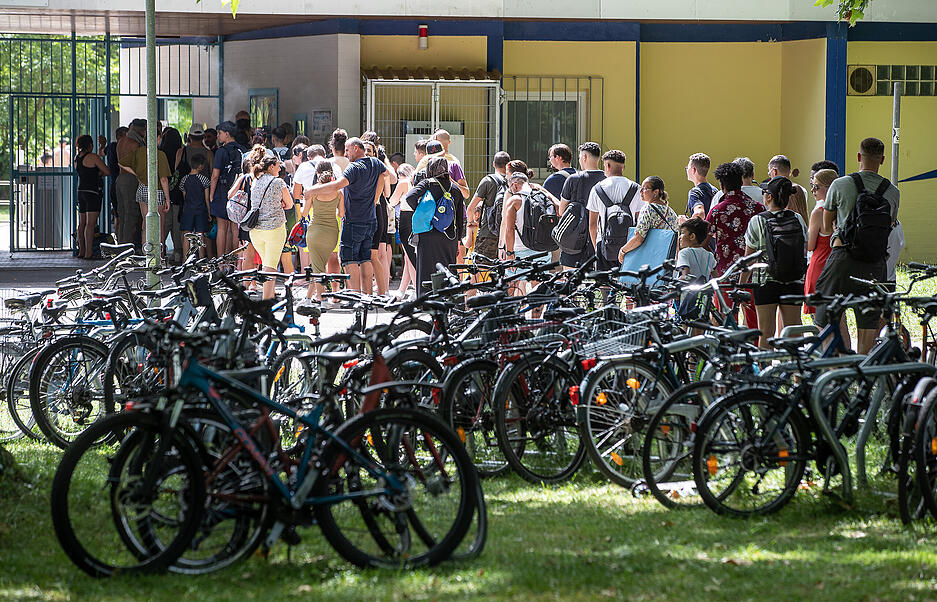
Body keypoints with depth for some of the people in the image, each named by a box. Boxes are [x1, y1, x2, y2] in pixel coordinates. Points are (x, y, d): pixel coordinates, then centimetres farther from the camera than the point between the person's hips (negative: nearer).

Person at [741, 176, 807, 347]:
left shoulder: (757, 221, -7)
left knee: (766, 333, 0)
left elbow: (749, 259, -5)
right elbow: (804, 253, 9)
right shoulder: (798, 219, 3)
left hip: (765, 282, -3)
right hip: (794, 282, 3)